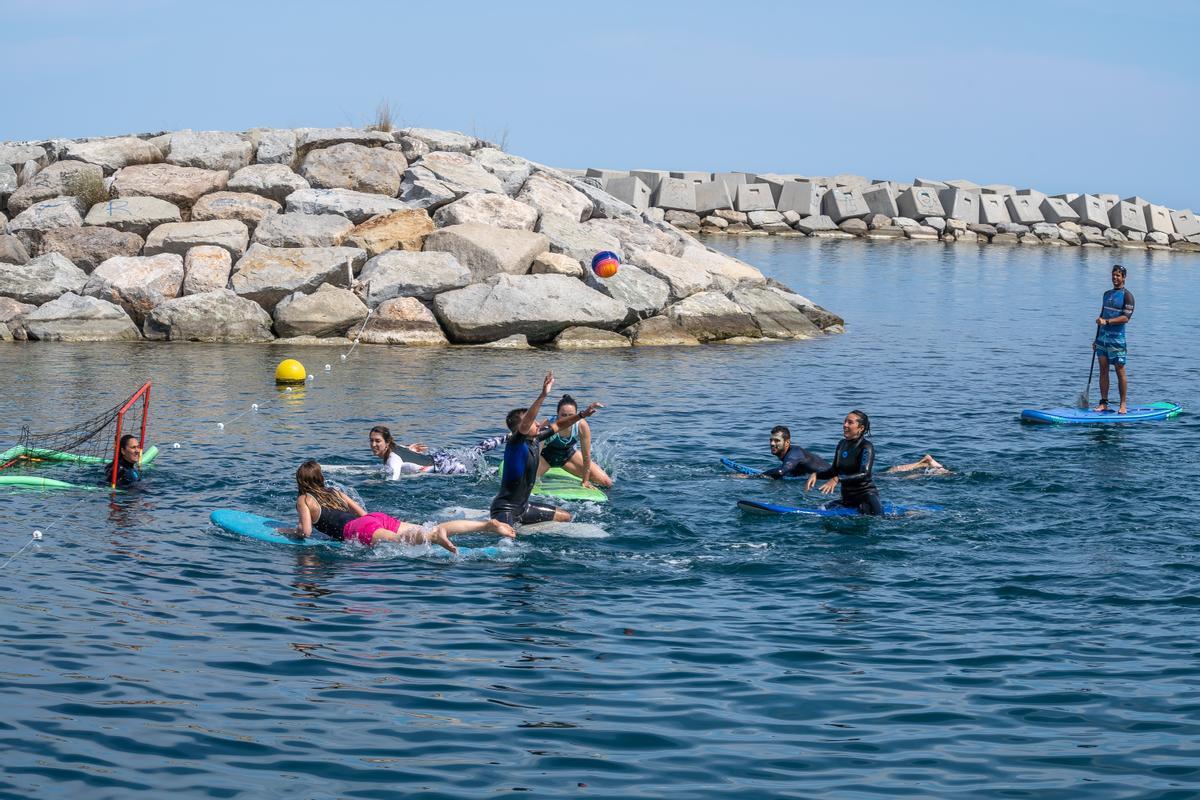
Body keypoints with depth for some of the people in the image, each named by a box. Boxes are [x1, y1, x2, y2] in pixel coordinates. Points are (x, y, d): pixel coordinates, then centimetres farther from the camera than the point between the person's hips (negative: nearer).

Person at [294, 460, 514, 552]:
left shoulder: (303, 500, 14)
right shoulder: (335, 493, 34)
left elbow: (306, 531, 2)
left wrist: (295, 530, 24)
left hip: (360, 529, -6)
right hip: (377, 518, 7)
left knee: (403, 541, -35)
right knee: (430, 530, -6)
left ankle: (434, 537, -66)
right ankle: (489, 524, -19)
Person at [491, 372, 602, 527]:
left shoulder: (535, 438, 6)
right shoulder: (515, 442, -18)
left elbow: (558, 425, 20)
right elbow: (525, 424, -37)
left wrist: (582, 414, 11)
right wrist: (543, 395, -46)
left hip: (522, 507, 9)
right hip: (505, 509, -9)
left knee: (565, 518, 19)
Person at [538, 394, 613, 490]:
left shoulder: (582, 425, -30)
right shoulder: (548, 424, -35)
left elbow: (586, 456, -19)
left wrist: (585, 481, -14)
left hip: (568, 454, 2)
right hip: (547, 455, -2)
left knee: (607, 483, -3)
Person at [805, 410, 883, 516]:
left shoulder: (866, 447, -14)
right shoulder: (842, 444, 8)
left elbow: (864, 474, -26)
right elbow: (835, 471, 16)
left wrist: (837, 479, -36)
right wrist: (816, 475, -2)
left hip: (866, 494, -7)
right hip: (847, 497, 7)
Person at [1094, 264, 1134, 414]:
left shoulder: (1127, 295, -5)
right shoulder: (1107, 294, 17)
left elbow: (1125, 317, -15)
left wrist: (1107, 321, -23)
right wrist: (1096, 339, 19)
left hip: (1117, 337, -7)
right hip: (1103, 336, 7)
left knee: (1120, 371, -5)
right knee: (1103, 370, 4)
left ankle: (1123, 405, -1)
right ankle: (1103, 403, 6)